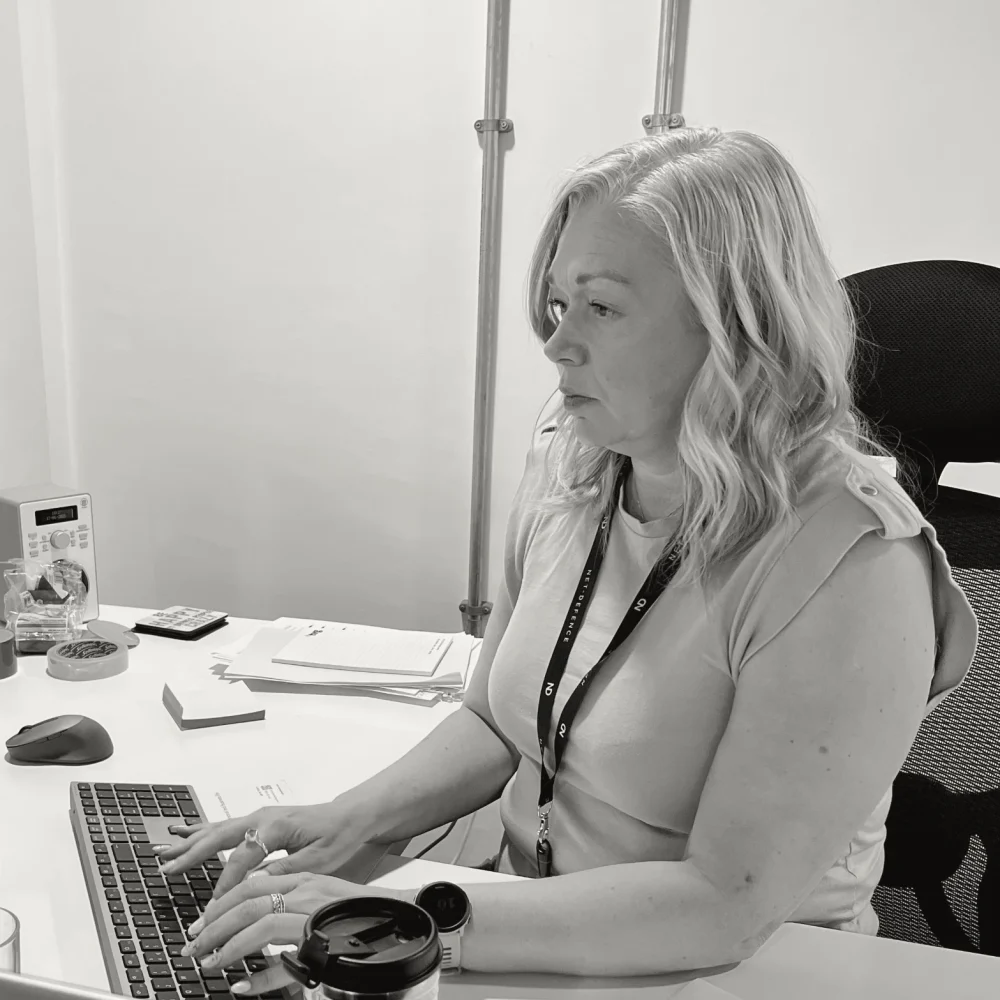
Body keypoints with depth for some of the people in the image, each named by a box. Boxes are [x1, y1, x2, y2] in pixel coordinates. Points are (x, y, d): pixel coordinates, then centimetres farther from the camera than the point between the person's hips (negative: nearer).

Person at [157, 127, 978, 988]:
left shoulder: (848, 564, -23)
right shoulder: (565, 465, -4)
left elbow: (727, 906, -23)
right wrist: (350, 819, -9)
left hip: (744, 974, -4)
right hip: (534, 941, 5)